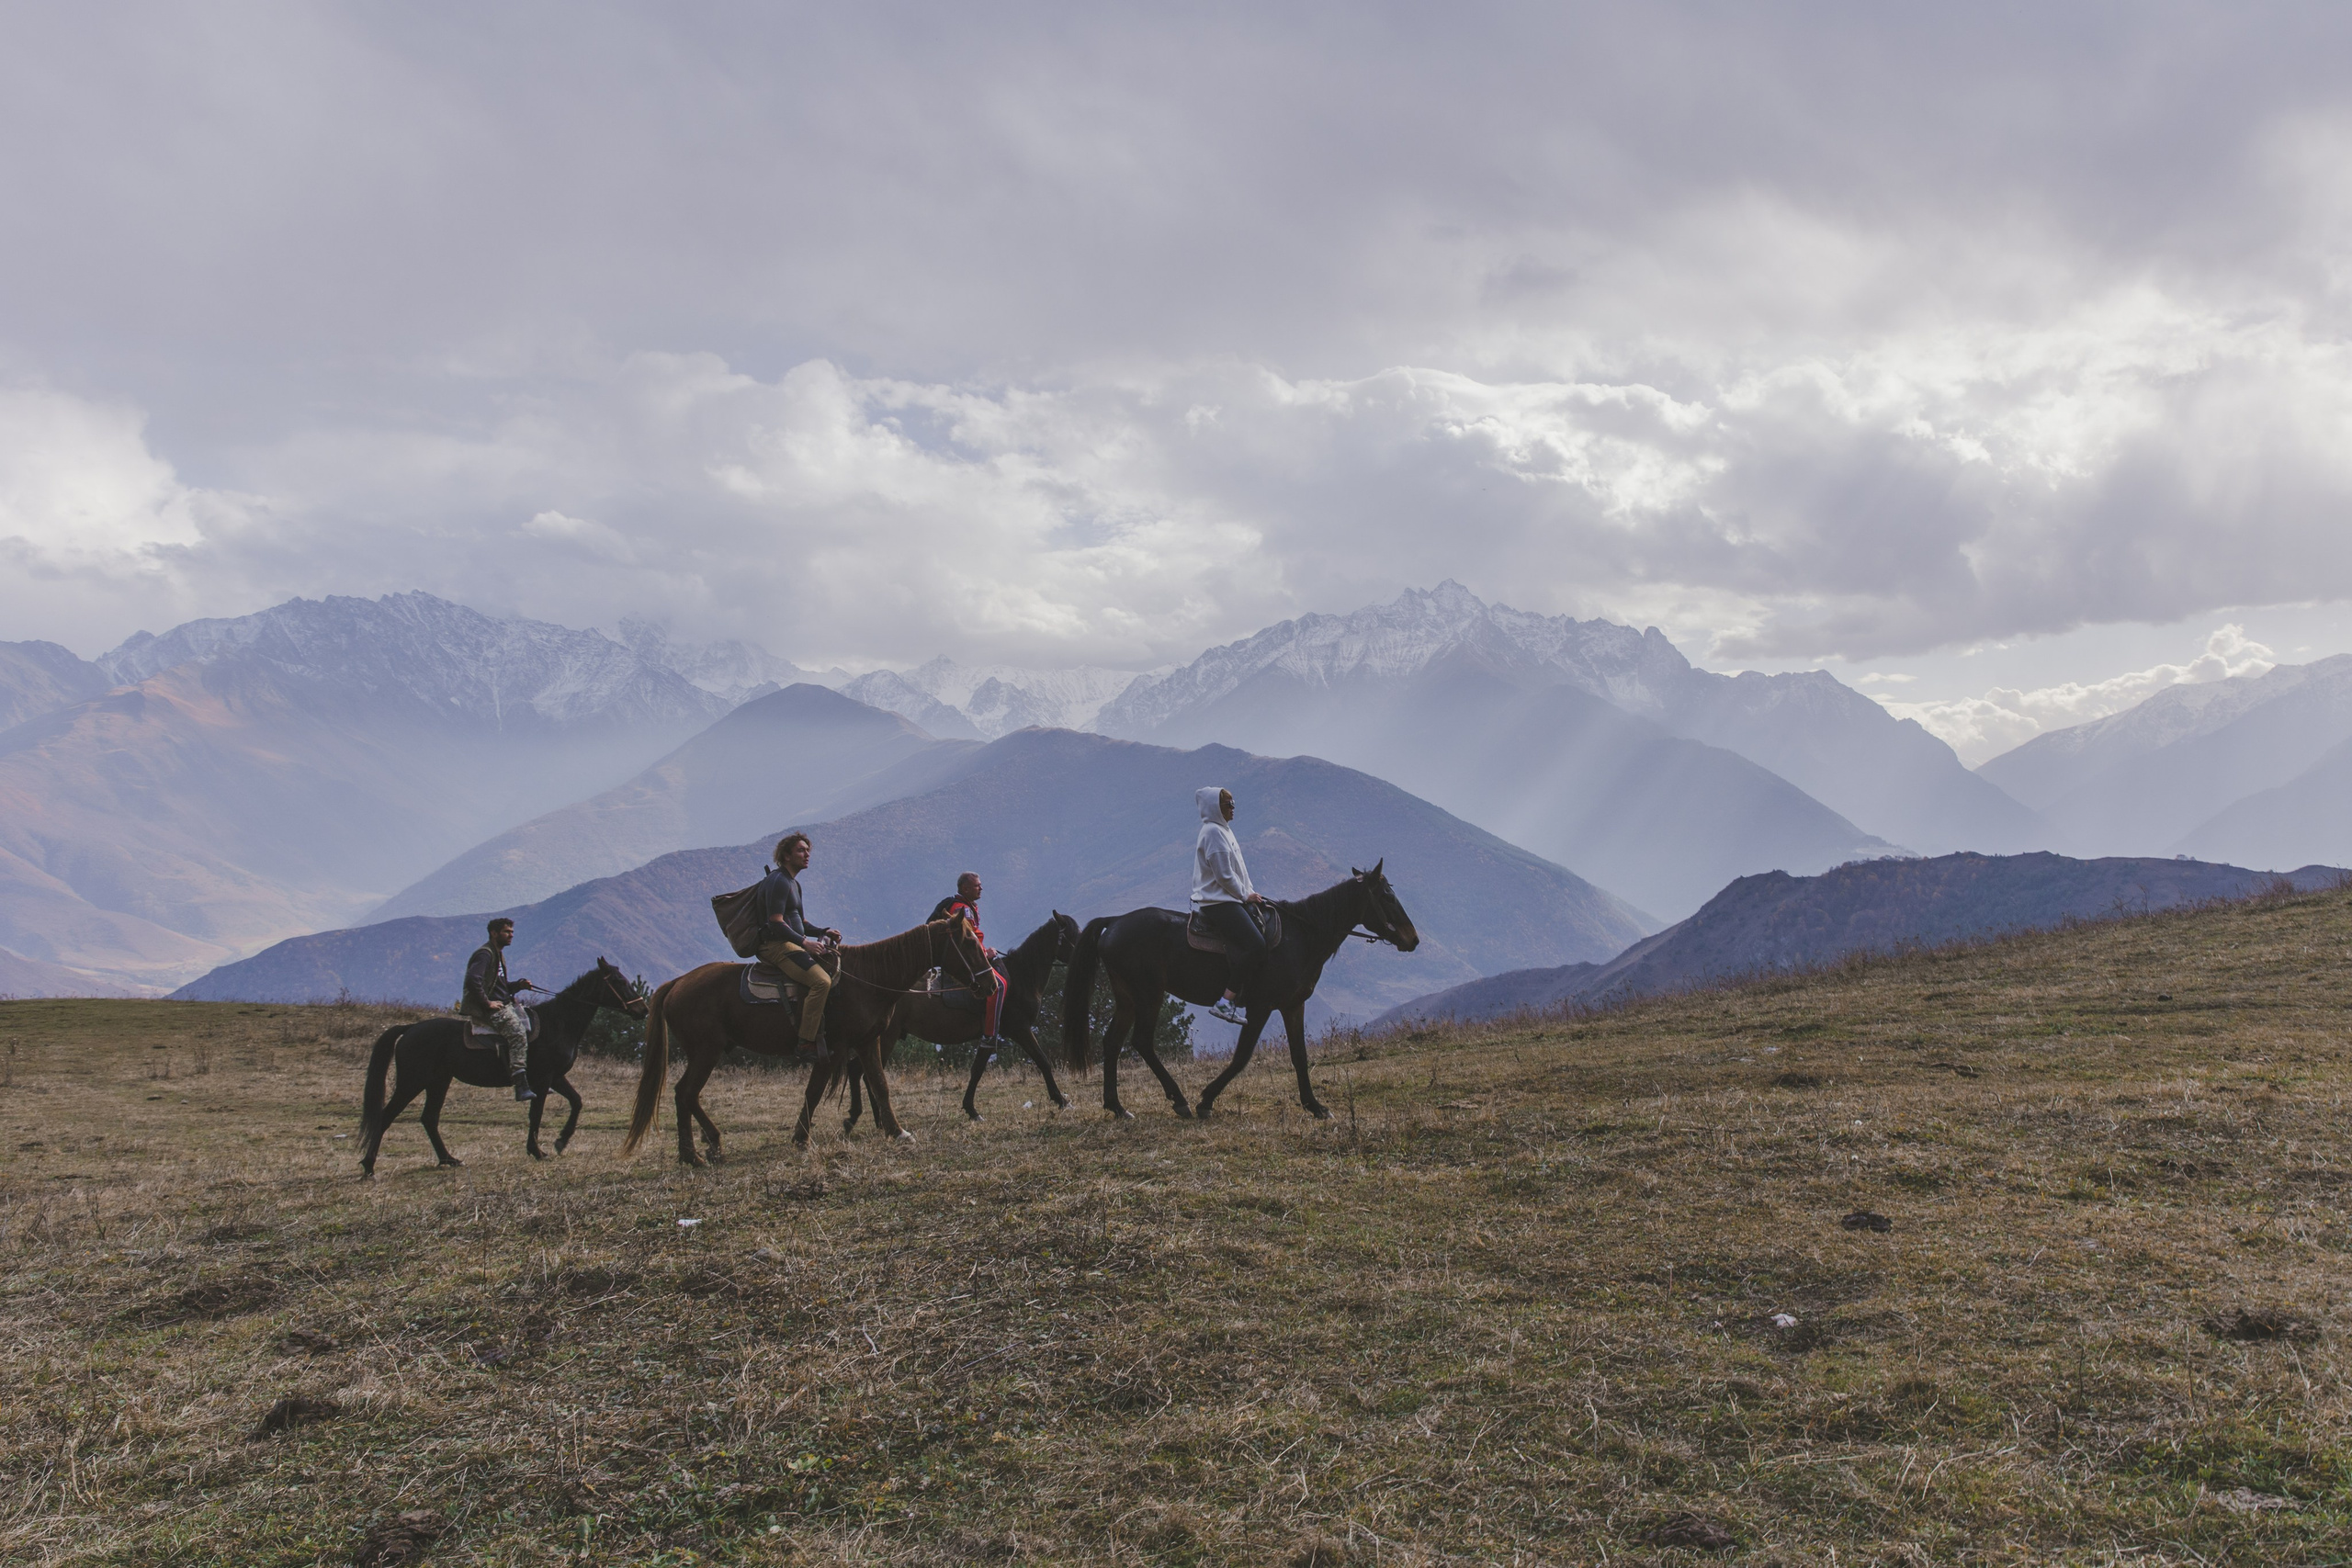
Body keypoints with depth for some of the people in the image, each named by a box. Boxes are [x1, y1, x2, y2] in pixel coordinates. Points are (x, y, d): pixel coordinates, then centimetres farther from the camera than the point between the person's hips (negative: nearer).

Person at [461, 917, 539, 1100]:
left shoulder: (498, 954, 21)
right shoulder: (484, 954, -11)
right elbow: (473, 980, -26)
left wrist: (519, 985, 9)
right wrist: (486, 1003, -21)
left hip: (505, 1004, 11)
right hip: (491, 1008, -11)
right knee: (518, 1032, -27)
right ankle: (521, 1086, -34)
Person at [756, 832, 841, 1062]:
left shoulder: (793, 883, 22)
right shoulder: (778, 882, -10)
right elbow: (776, 923, -18)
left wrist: (823, 931, 10)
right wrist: (804, 942, -25)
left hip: (793, 944, 11)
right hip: (776, 946, -11)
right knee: (821, 981, -27)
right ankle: (806, 1044, -27)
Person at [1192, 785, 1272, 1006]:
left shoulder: (1223, 830, 20)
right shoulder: (1213, 832, -13)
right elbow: (1224, 875, -17)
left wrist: (1250, 893, 11)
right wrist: (1246, 895, -6)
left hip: (1230, 899, 11)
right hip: (1218, 903, -11)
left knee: (1267, 936, 1)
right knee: (1254, 945, -23)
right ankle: (1229, 997, -19)